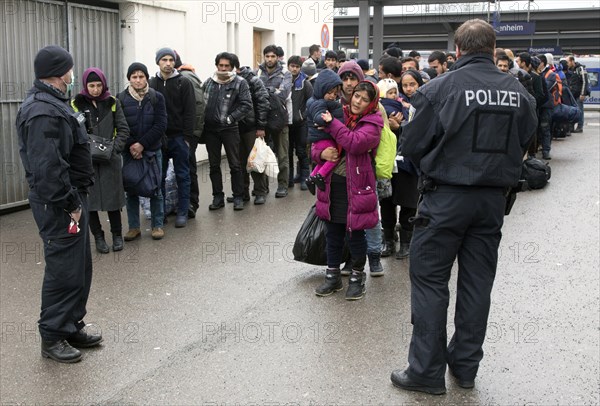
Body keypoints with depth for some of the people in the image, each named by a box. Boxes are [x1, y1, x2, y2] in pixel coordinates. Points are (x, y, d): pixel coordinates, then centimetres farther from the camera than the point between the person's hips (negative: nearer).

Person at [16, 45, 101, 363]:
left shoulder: (52, 103, 15)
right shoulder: (43, 112, -21)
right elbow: (47, 167, -27)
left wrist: (77, 198, 16)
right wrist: (69, 204, -20)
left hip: (72, 197, 11)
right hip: (58, 205, -11)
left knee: (80, 267, 17)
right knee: (64, 270, -2)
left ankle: (72, 326, 29)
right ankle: (52, 337, 12)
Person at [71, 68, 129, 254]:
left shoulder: (112, 102, 4)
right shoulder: (77, 103, 1)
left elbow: (123, 129, 2)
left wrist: (115, 148, -12)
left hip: (109, 159, 0)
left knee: (112, 197, 4)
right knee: (90, 198, 4)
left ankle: (117, 234, 22)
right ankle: (98, 237, 19)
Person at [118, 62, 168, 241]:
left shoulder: (157, 97, -1)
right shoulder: (121, 99, 1)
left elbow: (161, 125, -7)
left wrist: (142, 144, -15)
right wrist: (131, 145, -15)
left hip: (153, 150, -1)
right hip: (129, 152, 1)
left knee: (155, 189, 4)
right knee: (131, 190, 5)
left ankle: (157, 225, 15)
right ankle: (134, 227, 14)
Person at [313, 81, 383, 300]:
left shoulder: (372, 123, -4)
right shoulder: (340, 115, 11)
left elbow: (356, 143, -25)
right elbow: (316, 143, 16)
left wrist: (332, 124, -17)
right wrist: (321, 153, -7)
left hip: (356, 186, -5)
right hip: (332, 184, 5)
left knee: (355, 233, 3)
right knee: (333, 233, 13)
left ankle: (357, 277, 22)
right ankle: (333, 276, 27)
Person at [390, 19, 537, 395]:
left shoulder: (440, 89, -13)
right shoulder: (519, 92, -1)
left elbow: (412, 145, -6)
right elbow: (525, 143, 9)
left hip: (447, 197, -4)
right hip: (494, 199, 4)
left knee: (429, 279, 5)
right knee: (477, 282, 13)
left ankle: (427, 371, 8)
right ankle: (466, 366, 25)